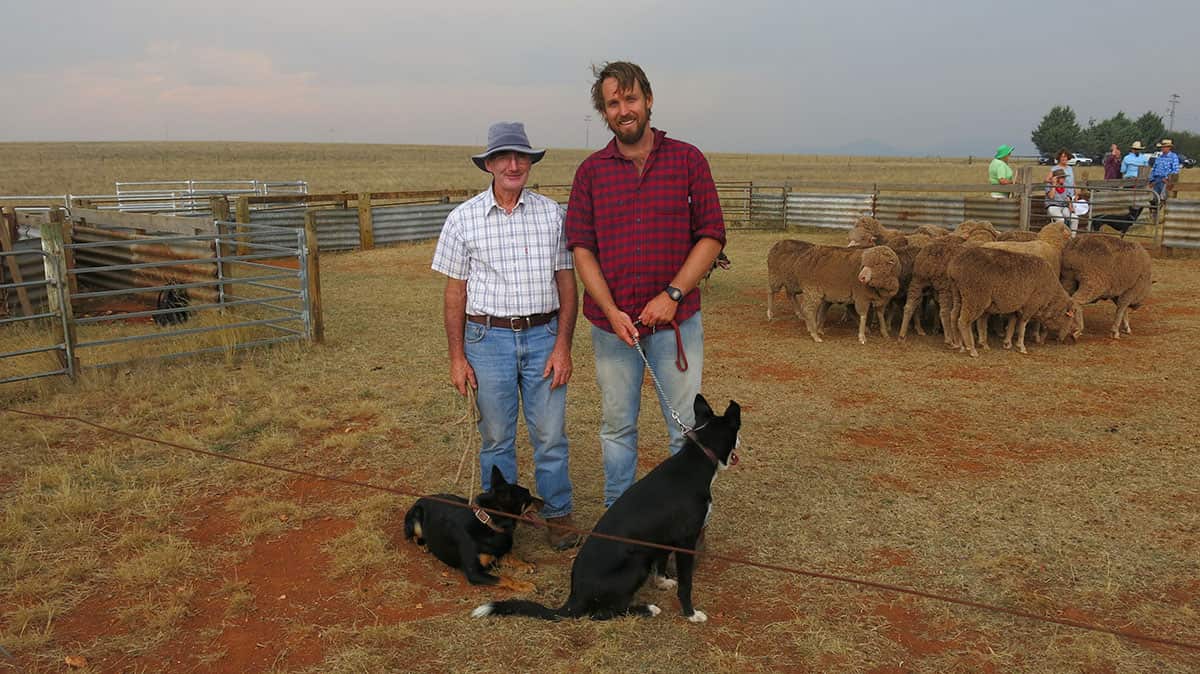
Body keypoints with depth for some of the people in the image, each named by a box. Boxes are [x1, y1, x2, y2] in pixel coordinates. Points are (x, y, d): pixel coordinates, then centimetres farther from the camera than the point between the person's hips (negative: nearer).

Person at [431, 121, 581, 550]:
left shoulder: (551, 213, 3)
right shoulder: (463, 218, 1)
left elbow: (567, 285, 4)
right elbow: (455, 293, 3)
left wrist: (562, 346, -3)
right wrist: (457, 357, 0)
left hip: (543, 336, 1)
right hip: (489, 338, 0)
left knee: (550, 435, 6)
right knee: (496, 437, 9)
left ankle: (557, 514, 23)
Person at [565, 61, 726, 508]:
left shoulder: (688, 159, 1)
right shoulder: (592, 170, 4)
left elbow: (712, 235, -2)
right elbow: (581, 247, 0)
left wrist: (673, 294, -13)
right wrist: (611, 312, -11)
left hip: (676, 320, -1)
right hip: (612, 323, 2)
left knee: (687, 428, 5)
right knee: (617, 427, 13)